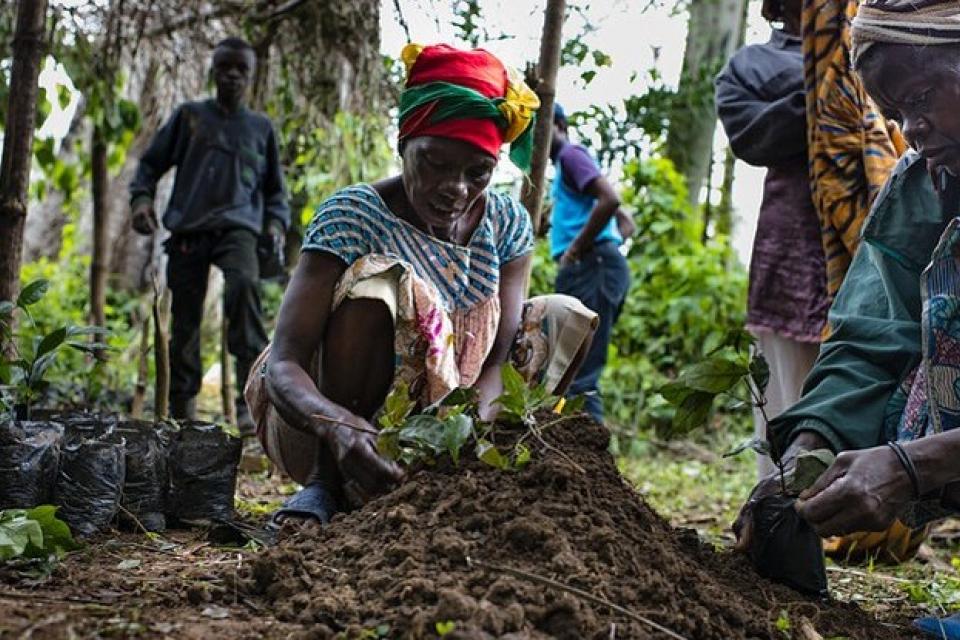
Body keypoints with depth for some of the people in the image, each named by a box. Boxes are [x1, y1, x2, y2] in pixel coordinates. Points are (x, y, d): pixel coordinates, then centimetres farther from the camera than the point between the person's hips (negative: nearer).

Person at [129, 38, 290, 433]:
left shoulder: (260, 127, 18)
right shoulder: (189, 116, 15)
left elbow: (274, 188, 24)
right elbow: (152, 162, 17)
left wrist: (276, 223, 7)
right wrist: (141, 198, -1)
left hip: (238, 227, -1)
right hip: (187, 229, 1)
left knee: (244, 285, -30)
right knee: (185, 317, -1)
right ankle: (181, 407, 11)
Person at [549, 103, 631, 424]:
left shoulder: (571, 154, -1)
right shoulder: (569, 162, 28)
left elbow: (610, 199, -20)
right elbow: (626, 223, 30)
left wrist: (577, 248, -14)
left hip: (589, 267, -10)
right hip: (594, 269, 10)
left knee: (579, 373, -15)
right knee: (577, 369, 11)